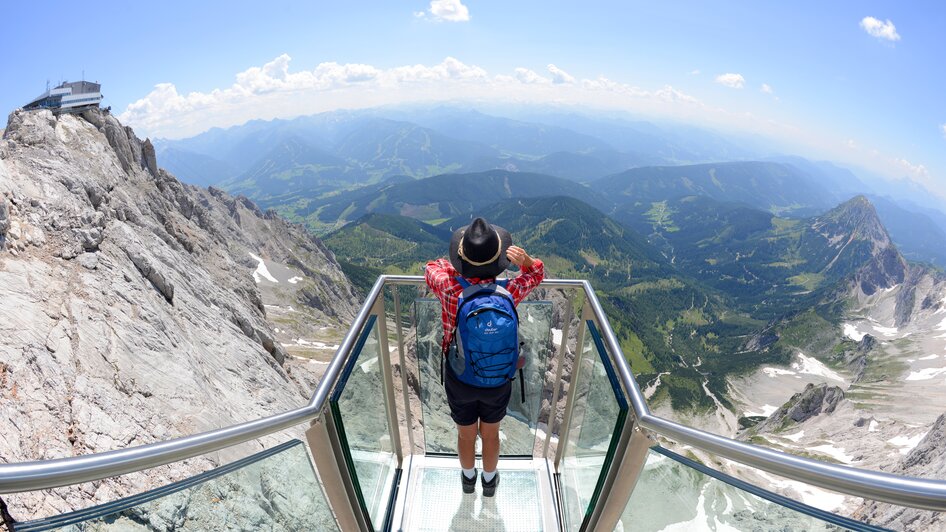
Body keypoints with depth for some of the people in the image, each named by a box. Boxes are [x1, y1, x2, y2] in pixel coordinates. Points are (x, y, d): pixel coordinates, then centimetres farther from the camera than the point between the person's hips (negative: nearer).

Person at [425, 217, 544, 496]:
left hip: (459, 379, 0)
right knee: (490, 434, 29)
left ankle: (468, 478, 57)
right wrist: (525, 259, -25)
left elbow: (432, 268, -4)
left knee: (466, 435, 29)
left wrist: (461, 263, -9)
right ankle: (489, 480, 55)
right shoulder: (509, 293, -27)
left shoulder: (449, 290, -28)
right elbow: (537, 273, -5)